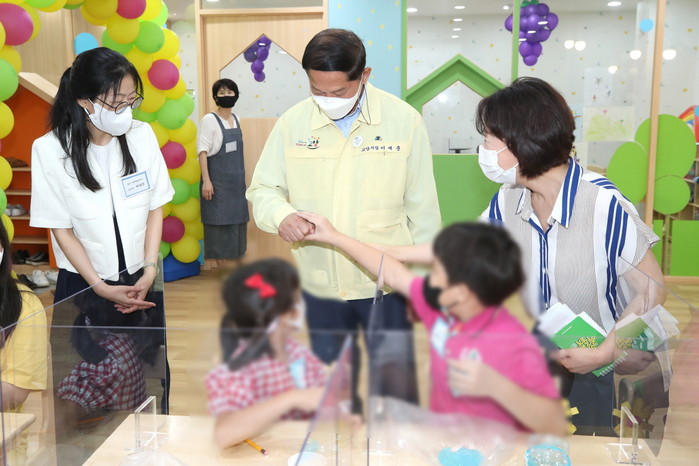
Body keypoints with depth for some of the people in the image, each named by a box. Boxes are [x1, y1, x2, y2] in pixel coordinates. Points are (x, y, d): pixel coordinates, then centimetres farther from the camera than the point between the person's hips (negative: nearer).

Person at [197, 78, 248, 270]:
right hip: (217, 180, -7)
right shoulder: (209, 120, -10)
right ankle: (212, 263, 7)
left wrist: (241, 176, 14)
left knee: (234, 220, 11)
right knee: (216, 220, -3)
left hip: (236, 180, 7)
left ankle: (226, 261, 24)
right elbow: (202, 151, -14)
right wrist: (206, 180, -20)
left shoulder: (235, 119, 9)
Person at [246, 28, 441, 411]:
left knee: (397, 391, 13)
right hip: (319, 288, 2)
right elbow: (262, 189, 4)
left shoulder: (405, 120, -8)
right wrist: (281, 215, -20)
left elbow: (422, 208, -3)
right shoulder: (292, 123, -4)